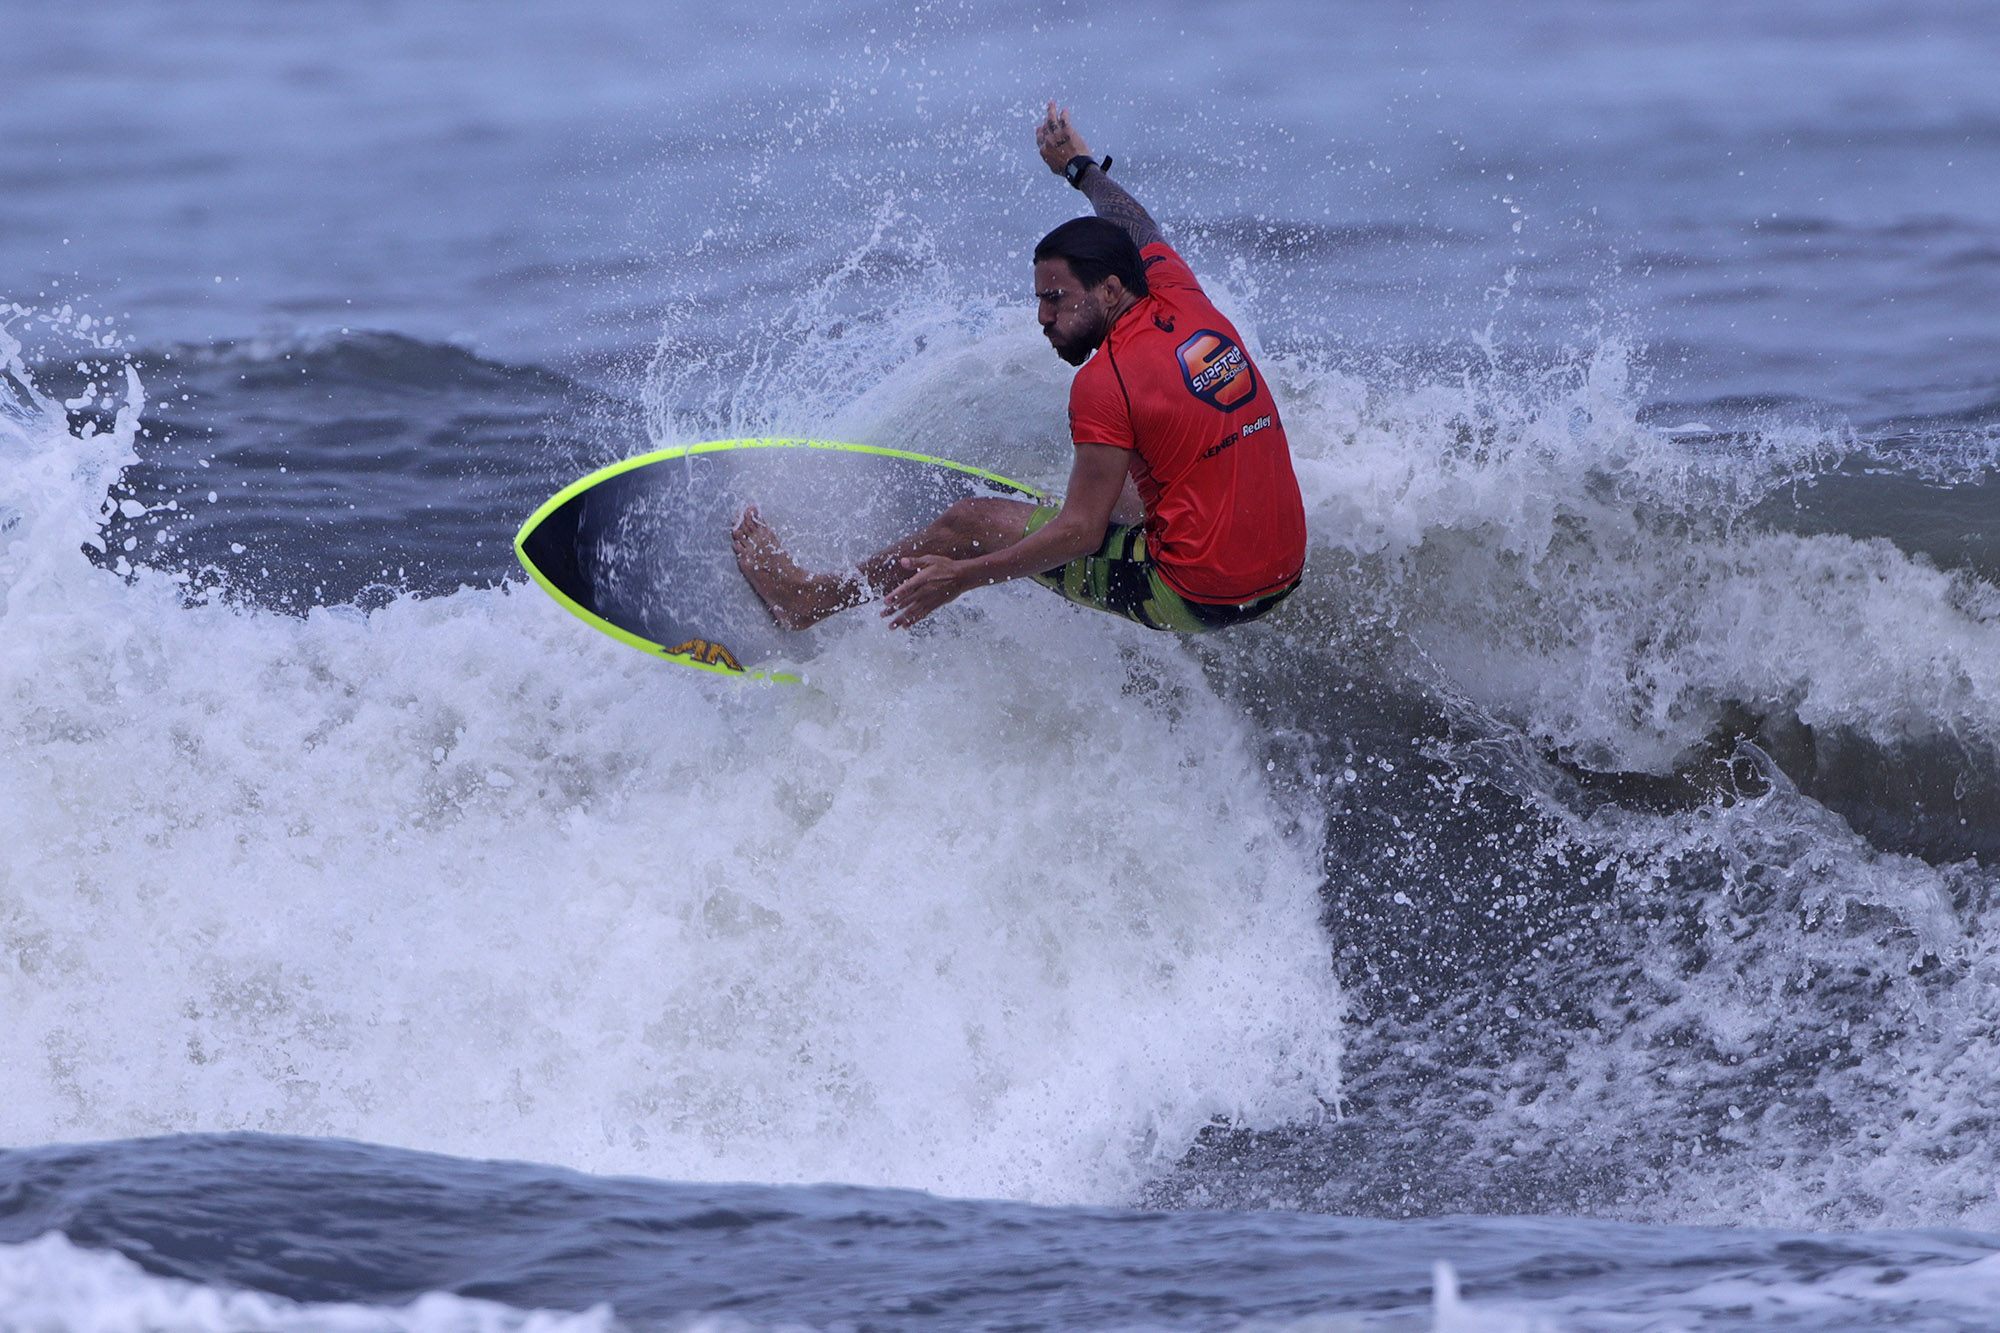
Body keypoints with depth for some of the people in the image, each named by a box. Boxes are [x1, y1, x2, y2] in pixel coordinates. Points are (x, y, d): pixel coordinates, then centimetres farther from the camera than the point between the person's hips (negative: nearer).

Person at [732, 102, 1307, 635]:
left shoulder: (1106, 382, -16)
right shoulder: (1181, 298, 5)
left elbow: (1082, 530, -17)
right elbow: (1138, 228, 29)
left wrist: (961, 577, -12)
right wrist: (1080, 166, 46)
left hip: (1193, 596, -8)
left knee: (972, 523, 5)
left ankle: (810, 598, 22)